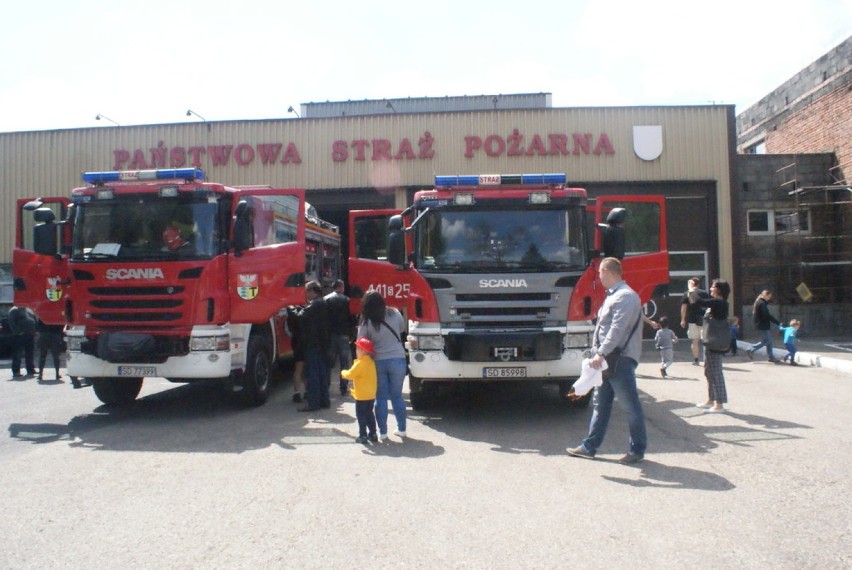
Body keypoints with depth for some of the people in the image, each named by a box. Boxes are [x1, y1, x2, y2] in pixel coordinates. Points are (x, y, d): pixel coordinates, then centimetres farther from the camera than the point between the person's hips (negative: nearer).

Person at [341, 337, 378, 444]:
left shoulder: (360, 363, -19)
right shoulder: (371, 362, 7)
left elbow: (350, 375, -19)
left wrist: (343, 373, 1)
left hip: (362, 396, -8)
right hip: (371, 395, 8)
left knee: (361, 415, 0)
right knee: (369, 414, 17)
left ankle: (363, 435, 1)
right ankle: (372, 434, 20)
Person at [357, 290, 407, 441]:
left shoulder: (366, 323, -8)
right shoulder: (394, 314, -2)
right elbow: (402, 329, 15)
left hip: (378, 362, -2)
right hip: (397, 359, 2)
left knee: (381, 398, 9)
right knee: (397, 396, 14)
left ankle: (383, 432, 11)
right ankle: (402, 429, 20)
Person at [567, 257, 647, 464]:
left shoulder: (625, 296, -15)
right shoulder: (613, 295, 17)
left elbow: (617, 329, -24)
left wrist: (601, 353, -27)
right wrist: (599, 354, 15)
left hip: (621, 360, -10)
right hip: (607, 360, 10)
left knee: (631, 406, 0)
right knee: (600, 403, 13)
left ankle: (637, 450, 10)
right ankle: (590, 447, 19)